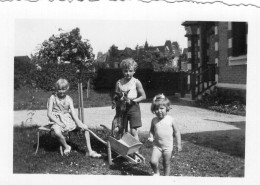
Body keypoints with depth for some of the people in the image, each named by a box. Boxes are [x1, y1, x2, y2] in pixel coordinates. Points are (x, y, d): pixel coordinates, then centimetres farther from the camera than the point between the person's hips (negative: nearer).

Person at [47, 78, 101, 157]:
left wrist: (78, 123, -22)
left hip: (68, 119, 4)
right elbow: (49, 114, -11)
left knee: (85, 127, -9)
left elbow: (73, 112, -5)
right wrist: (59, 123, -22)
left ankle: (89, 151, -5)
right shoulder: (52, 98, -5)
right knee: (57, 132, -37)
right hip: (57, 120, -4)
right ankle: (66, 147, -6)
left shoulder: (68, 99, 3)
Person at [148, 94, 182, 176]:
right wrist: (151, 137, -7)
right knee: (153, 161, -11)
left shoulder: (171, 120, -7)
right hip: (157, 145, 2)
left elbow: (176, 132, 0)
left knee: (166, 164, 7)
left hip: (168, 146, -1)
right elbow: (151, 131, 13)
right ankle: (156, 173, 19)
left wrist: (179, 144, -1)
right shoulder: (154, 120, -1)